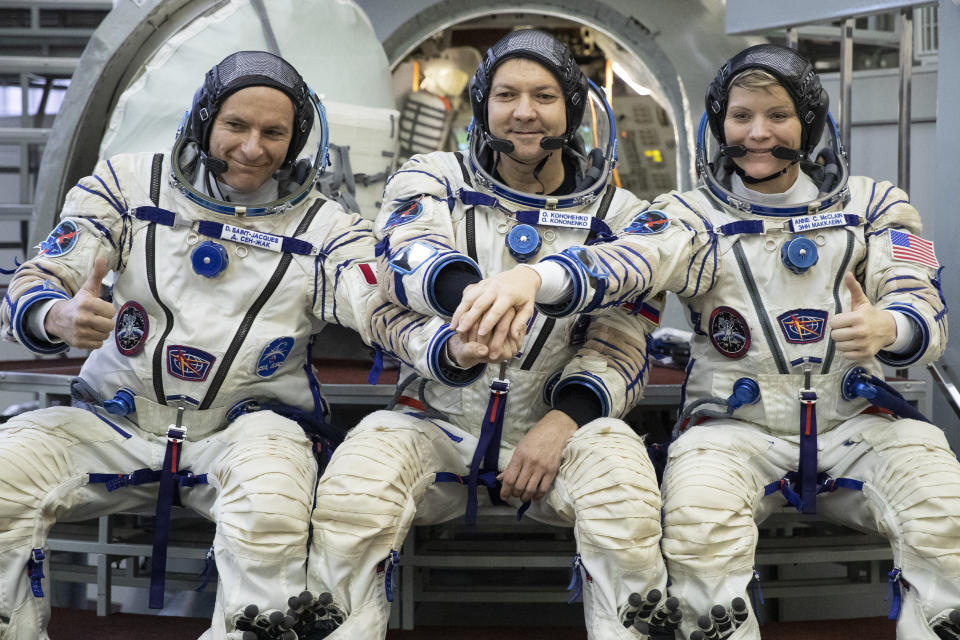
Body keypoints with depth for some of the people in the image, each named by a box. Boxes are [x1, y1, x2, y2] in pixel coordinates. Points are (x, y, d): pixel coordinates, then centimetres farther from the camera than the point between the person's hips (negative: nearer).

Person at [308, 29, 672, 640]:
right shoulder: (435, 179, 5)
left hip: (556, 430, 1)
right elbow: (409, 250, -18)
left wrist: (562, 420, -18)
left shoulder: (617, 214, 7)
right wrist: (469, 293, -41)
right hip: (438, 425, 0)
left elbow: (622, 346, 1)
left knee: (619, 468, -32)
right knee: (353, 490, -30)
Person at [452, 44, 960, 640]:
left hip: (854, 420, 2)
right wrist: (531, 278, -40)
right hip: (736, 427, -1)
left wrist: (885, 328, -27)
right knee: (698, 523, -32)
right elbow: (629, 259, -18)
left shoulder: (872, 205, 8)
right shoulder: (697, 215, 3)